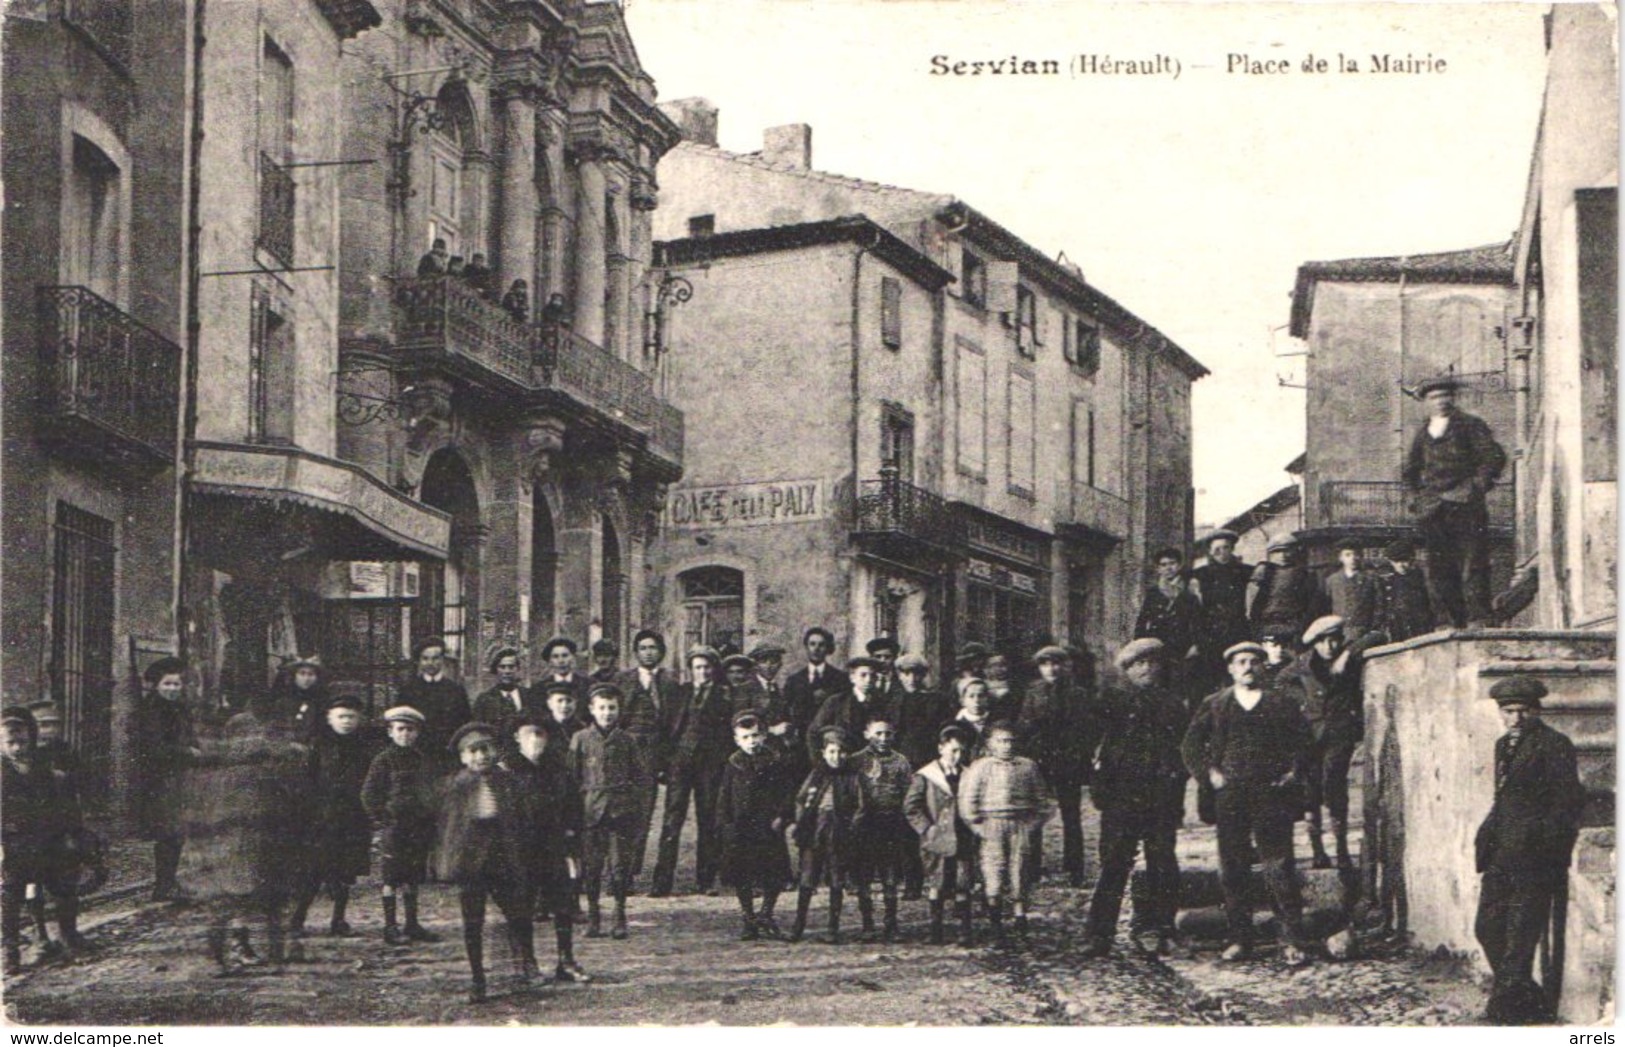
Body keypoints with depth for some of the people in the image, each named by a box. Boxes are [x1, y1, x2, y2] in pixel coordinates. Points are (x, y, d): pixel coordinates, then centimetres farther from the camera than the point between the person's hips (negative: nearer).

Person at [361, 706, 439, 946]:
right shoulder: (383, 760, -4)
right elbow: (368, 794, -6)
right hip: (393, 828, -5)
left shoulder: (424, 761, 12)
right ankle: (390, 927, 4)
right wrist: (381, 821, -12)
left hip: (419, 829, 5)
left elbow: (432, 793, 19)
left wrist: (430, 823, 11)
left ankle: (412, 925, 18)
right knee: (391, 879, -1)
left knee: (413, 879, 11)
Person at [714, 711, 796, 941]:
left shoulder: (776, 763, 1)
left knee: (775, 877, 0)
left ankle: (766, 917, 17)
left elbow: (788, 792, 2)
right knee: (741, 879, 4)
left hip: (769, 829, -1)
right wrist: (724, 825, -1)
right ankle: (748, 920, 17)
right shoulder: (733, 766, 4)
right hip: (739, 830, 1)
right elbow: (724, 798, 6)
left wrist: (782, 816, -9)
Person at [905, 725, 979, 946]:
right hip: (937, 843, -2)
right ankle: (935, 932, 13)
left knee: (963, 887, -1)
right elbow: (911, 806, -4)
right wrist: (927, 829, -9)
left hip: (963, 842, 2)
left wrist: (973, 829, 5)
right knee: (936, 886, 3)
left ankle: (964, 932, 3)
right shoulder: (925, 776, -1)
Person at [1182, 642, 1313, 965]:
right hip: (1230, 796, 2)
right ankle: (1239, 939, 10)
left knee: (1279, 868, -6)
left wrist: (1293, 772, -2)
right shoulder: (1215, 705, 13)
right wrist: (1209, 773, 2)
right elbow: (1190, 745, 14)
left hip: (1272, 794, -2)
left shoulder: (1282, 703, 11)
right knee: (1233, 870, 2)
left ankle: (1292, 941, -4)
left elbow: (1304, 741, 11)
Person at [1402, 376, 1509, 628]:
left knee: (1472, 566, -9)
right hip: (1433, 511, 4)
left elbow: (1494, 457, -1)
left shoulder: (1470, 425, 6)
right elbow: (1408, 471, 30)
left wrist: (1475, 488, -8)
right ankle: (1448, 622, 2)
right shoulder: (1423, 433, 19)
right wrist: (1418, 497, 15)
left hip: (1465, 505, -4)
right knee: (1438, 570, -1)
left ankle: (1478, 619, -10)